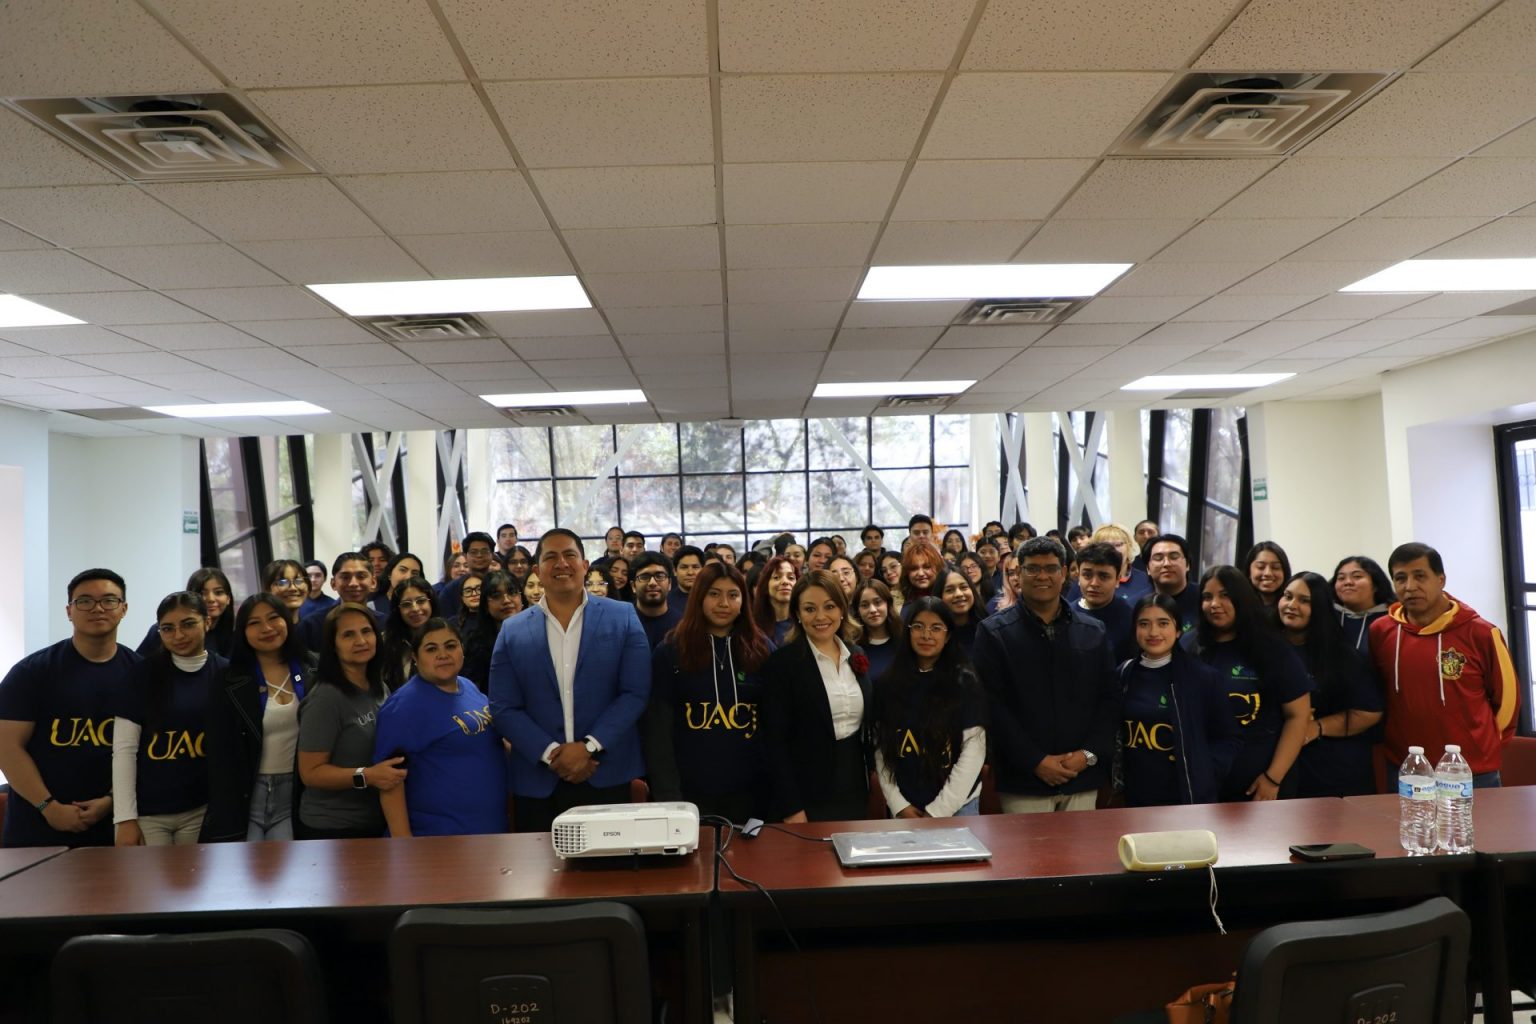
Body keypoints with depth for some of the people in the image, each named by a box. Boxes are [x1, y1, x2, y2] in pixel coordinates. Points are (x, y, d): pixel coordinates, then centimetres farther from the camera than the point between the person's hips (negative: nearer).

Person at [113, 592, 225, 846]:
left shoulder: (226, 674, -1)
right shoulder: (145, 673, -4)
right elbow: (124, 748, -5)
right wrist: (125, 818, -9)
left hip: (203, 810, 1)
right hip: (147, 813, -1)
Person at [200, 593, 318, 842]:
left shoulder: (314, 671, 2)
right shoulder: (230, 682, -2)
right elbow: (220, 757, -4)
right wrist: (228, 825, -8)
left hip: (297, 797, 1)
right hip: (246, 797, -1)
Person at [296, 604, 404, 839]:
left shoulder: (380, 689, 3)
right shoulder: (326, 698, -18)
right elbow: (310, 772, -19)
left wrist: (398, 769, -1)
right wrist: (365, 776, -30)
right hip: (331, 828, -7)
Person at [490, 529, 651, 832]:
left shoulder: (623, 618, 1)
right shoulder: (513, 631, 5)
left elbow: (635, 693, -4)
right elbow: (504, 708, 1)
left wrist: (589, 746, -12)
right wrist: (551, 753, -11)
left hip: (609, 777, -1)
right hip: (539, 782, 1)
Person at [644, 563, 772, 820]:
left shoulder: (761, 649, 3)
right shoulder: (670, 651, -2)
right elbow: (659, 727, -4)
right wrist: (667, 793, -10)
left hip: (751, 789, 2)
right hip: (690, 790, -1)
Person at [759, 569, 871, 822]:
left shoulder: (856, 657, 7)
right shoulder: (781, 662, -11)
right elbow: (775, 741, -13)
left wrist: (874, 782, 9)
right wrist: (791, 808, -16)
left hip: (856, 790, 5)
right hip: (809, 798, -5)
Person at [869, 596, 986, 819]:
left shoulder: (965, 683, -5)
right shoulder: (887, 683, 1)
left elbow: (974, 750, -9)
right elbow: (880, 748, 0)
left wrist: (938, 810, -11)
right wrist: (898, 804, -8)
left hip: (957, 805, -2)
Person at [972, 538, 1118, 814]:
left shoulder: (1093, 632, 10)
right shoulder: (994, 633, -2)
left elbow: (1110, 697, 8)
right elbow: (992, 705, -8)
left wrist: (1089, 753, -6)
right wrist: (1035, 761, -13)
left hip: (1083, 777, 3)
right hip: (1023, 780, -3)